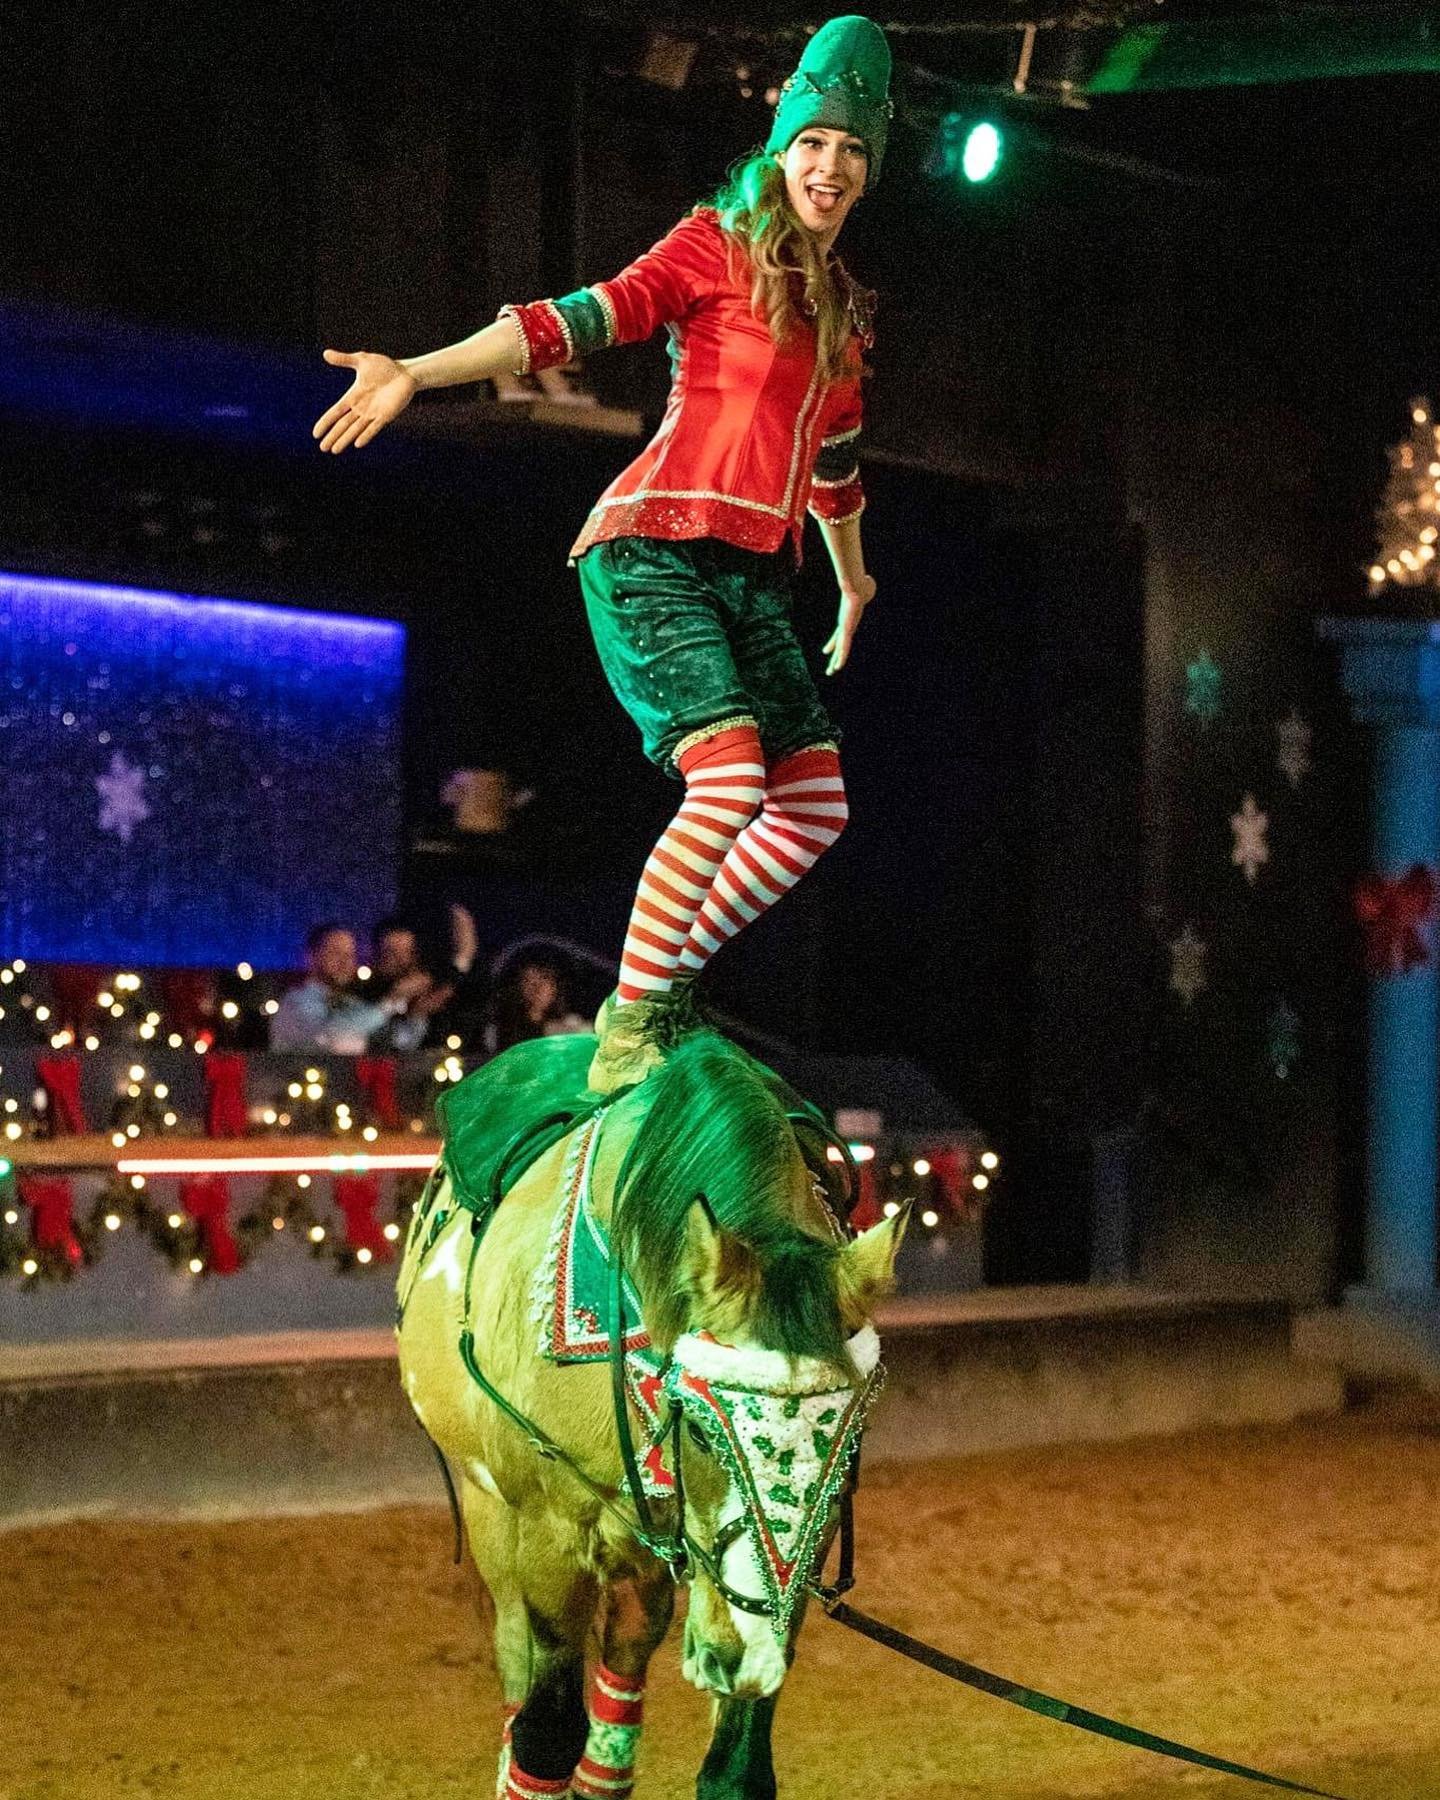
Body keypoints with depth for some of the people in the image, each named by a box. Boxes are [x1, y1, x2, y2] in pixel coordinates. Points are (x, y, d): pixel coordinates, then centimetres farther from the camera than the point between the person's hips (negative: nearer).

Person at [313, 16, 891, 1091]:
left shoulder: (849, 309, 18)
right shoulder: (718, 246, -2)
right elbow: (583, 319, -12)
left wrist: (853, 581, 44)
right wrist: (418, 375, -22)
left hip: (754, 575, 7)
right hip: (656, 549, -7)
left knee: (816, 809, 0)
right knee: (731, 782, -24)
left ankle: (664, 980, 14)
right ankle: (625, 1032, -17)